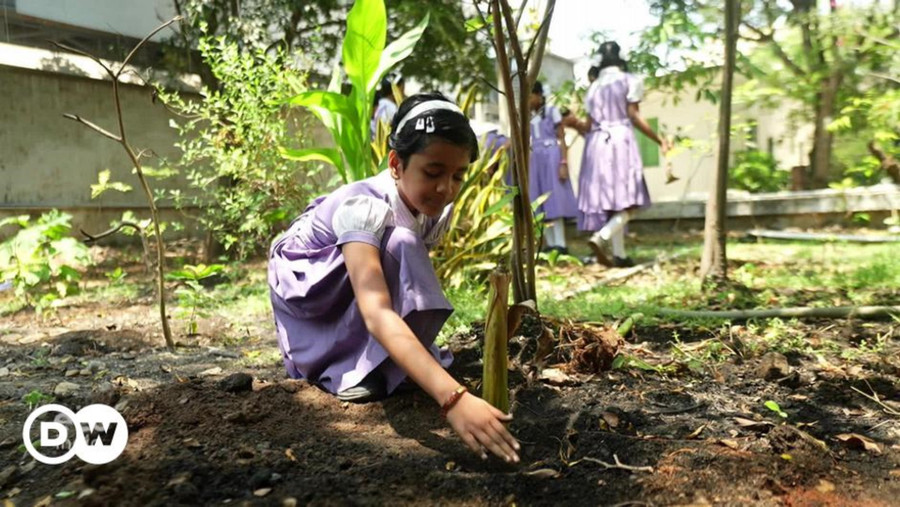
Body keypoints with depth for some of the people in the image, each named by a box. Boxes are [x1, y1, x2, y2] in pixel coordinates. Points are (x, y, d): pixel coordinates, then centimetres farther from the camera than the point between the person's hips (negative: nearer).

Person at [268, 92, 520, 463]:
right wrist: (452, 398, -63)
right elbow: (377, 314, -53)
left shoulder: (437, 207, -17)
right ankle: (354, 370, -24)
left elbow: (409, 277, 3)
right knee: (399, 246, -31)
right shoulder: (363, 207, -38)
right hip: (300, 282, -7)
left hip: (347, 297, 7)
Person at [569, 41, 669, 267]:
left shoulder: (593, 87, 16)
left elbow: (589, 125, 11)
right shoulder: (630, 81, 3)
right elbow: (634, 116, -6)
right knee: (627, 201, -5)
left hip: (597, 144, 5)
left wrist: (575, 123, 29)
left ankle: (619, 254, 5)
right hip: (620, 142, -5)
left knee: (610, 201, 6)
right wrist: (659, 140, -2)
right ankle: (601, 237, -28)